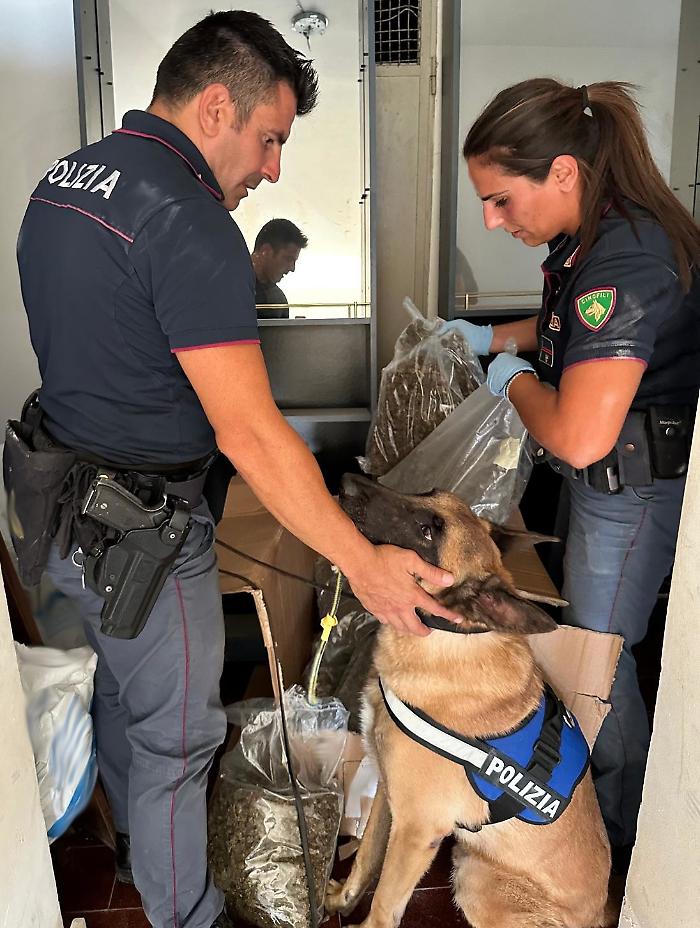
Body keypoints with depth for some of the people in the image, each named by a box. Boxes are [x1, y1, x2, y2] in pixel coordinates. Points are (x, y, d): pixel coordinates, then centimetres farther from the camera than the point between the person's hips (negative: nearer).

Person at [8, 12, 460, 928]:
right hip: (143, 532, -10)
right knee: (176, 732, 10)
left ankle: (138, 840, 55)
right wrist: (363, 561, -23)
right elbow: (250, 431, -29)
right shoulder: (188, 222, -25)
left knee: (120, 683, 29)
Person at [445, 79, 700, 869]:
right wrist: (492, 337, 8)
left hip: (635, 489, -9)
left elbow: (577, 437, -35)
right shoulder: (593, 233, 0)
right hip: (603, 479, 9)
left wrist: (516, 380, -16)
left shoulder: (625, 261, -30)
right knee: (586, 636, 21)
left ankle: (617, 842, 33)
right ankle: (598, 797, 45)